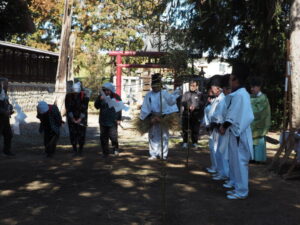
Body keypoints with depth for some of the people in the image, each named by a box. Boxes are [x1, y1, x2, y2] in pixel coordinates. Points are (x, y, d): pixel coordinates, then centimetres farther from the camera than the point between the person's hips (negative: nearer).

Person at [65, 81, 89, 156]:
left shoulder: (84, 96, -11)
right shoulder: (69, 96, -7)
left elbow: (84, 108, -11)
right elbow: (68, 108, -8)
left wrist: (80, 119, -14)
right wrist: (73, 118, -12)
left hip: (81, 118, -1)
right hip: (71, 118, 1)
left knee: (81, 134, -2)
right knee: (73, 134, -2)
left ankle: (80, 149, 12)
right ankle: (74, 149, 7)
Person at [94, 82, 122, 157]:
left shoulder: (116, 97, -2)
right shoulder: (101, 97, 4)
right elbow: (96, 106, 1)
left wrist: (119, 119, -3)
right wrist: (100, 100, -16)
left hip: (113, 121, -3)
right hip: (103, 121, 3)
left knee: (113, 136, -4)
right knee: (103, 137, 5)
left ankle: (115, 149, 22)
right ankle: (105, 152, 17)